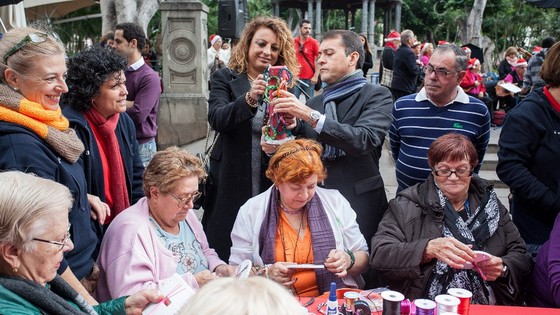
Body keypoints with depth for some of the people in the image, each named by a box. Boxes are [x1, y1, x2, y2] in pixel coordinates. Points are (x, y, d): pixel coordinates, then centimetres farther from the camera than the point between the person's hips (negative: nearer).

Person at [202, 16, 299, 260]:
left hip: (273, 183, 2)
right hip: (231, 181, -1)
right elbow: (217, 118, -15)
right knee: (225, 252, 6)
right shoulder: (225, 78, 2)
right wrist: (249, 98, -32)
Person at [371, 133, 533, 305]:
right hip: (425, 308, -3)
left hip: (485, 309, 4)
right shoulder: (407, 205, 0)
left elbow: (522, 257, 12)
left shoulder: (490, 205, 11)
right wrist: (429, 248, -23)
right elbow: (379, 255, -11)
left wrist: (503, 268, -10)